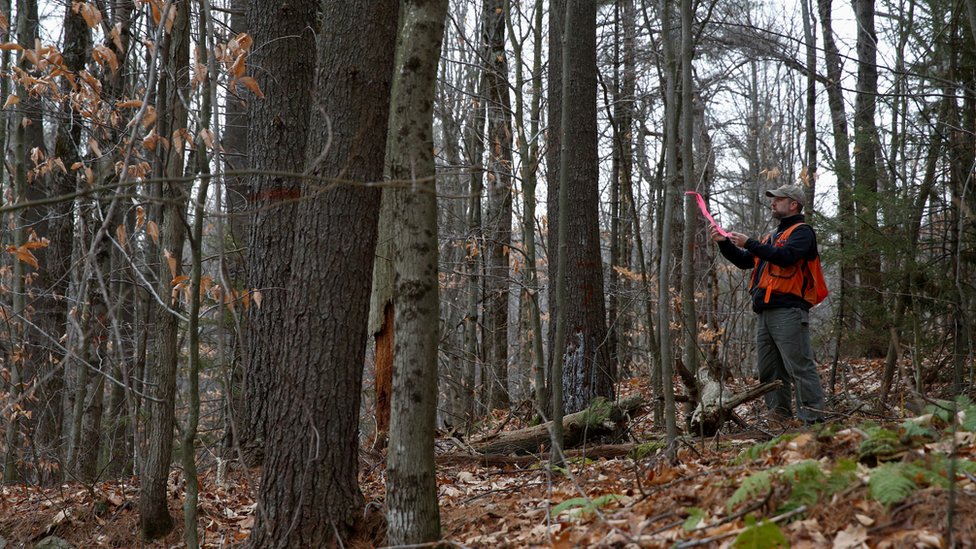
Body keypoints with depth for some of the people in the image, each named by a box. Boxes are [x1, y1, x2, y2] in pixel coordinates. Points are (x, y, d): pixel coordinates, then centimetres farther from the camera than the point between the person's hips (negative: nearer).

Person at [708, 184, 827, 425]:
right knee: (769, 371, 8)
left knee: (800, 367, -13)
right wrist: (724, 243, 14)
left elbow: (784, 256, -19)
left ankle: (813, 420, -15)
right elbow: (744, 261, 28)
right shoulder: (773, 236, 27)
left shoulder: (802, 232, 0)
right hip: (766, 312, 9)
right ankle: (779, 417, 11)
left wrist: (749, 243, -14)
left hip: (788, 312, -9)